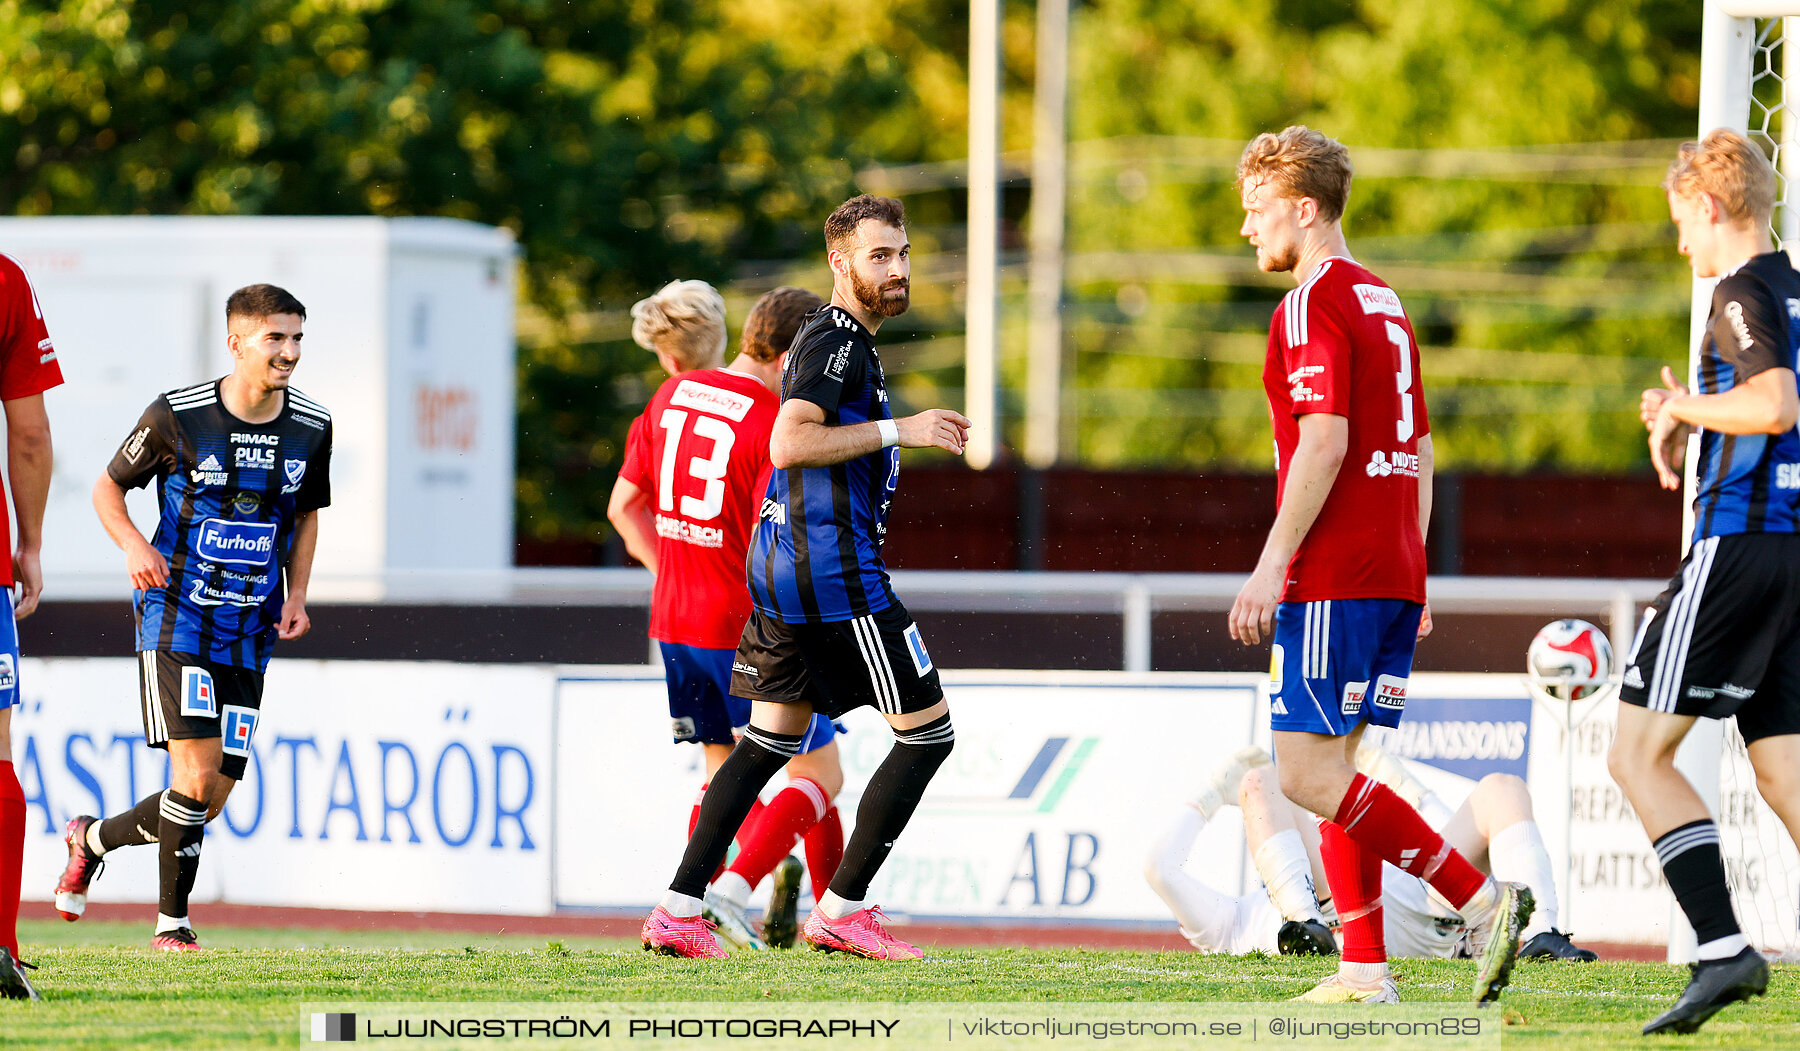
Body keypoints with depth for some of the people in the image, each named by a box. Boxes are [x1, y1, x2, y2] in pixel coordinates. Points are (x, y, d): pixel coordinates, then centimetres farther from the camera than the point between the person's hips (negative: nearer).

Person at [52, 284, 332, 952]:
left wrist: (296, 595, 4)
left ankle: (93, 838, 28)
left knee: (210, 802, 2)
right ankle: (172, 921, -1)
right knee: (197, 778, -18)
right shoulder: (177, 416, -9)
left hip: (251, 634, 5)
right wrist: (134, 546, -16)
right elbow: (108, 488, 4)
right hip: (176, 617, -5)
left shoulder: (311, 427, 3)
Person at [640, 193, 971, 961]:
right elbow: (789, 443, -24)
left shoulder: (839, 339, 19)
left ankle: (678, 911, 8)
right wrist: (897, 430, -22)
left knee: (769, 742, 12)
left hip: (781, 569, 10)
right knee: (927, 731, -4)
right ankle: (841, 911, -4)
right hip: (834, 574, -10)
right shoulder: (836, 339, -13)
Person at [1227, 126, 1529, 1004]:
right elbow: (1419, 452, 21)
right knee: (1331, 767, 11)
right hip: (1395, 572, 9)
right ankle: (1364, 972, 5)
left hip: (1334, 575, -9)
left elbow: (1324, 442, -20)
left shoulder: (1314, 304, -10)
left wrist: (1272, 565, -20)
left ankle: (1483, 899, -16)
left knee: (1307, 773, -9)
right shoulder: (1384, 303, 19)